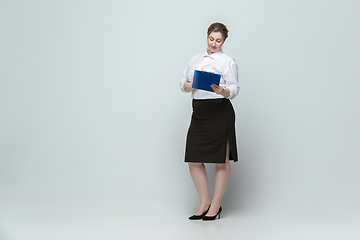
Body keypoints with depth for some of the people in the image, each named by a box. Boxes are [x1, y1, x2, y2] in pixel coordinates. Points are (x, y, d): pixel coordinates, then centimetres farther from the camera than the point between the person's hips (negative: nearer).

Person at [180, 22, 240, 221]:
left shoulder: (228, 62, -1)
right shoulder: (195, 59, 17)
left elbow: (234, 89, -7)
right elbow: (183, 84, 14)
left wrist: (222, 91, -28)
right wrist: (191, 85, -8)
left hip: (220, 112, -6)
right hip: (199, 113, 6)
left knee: (221, 160, 0)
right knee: (194, 160, 3)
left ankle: (216, 205, 12)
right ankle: (204, 204, 16)